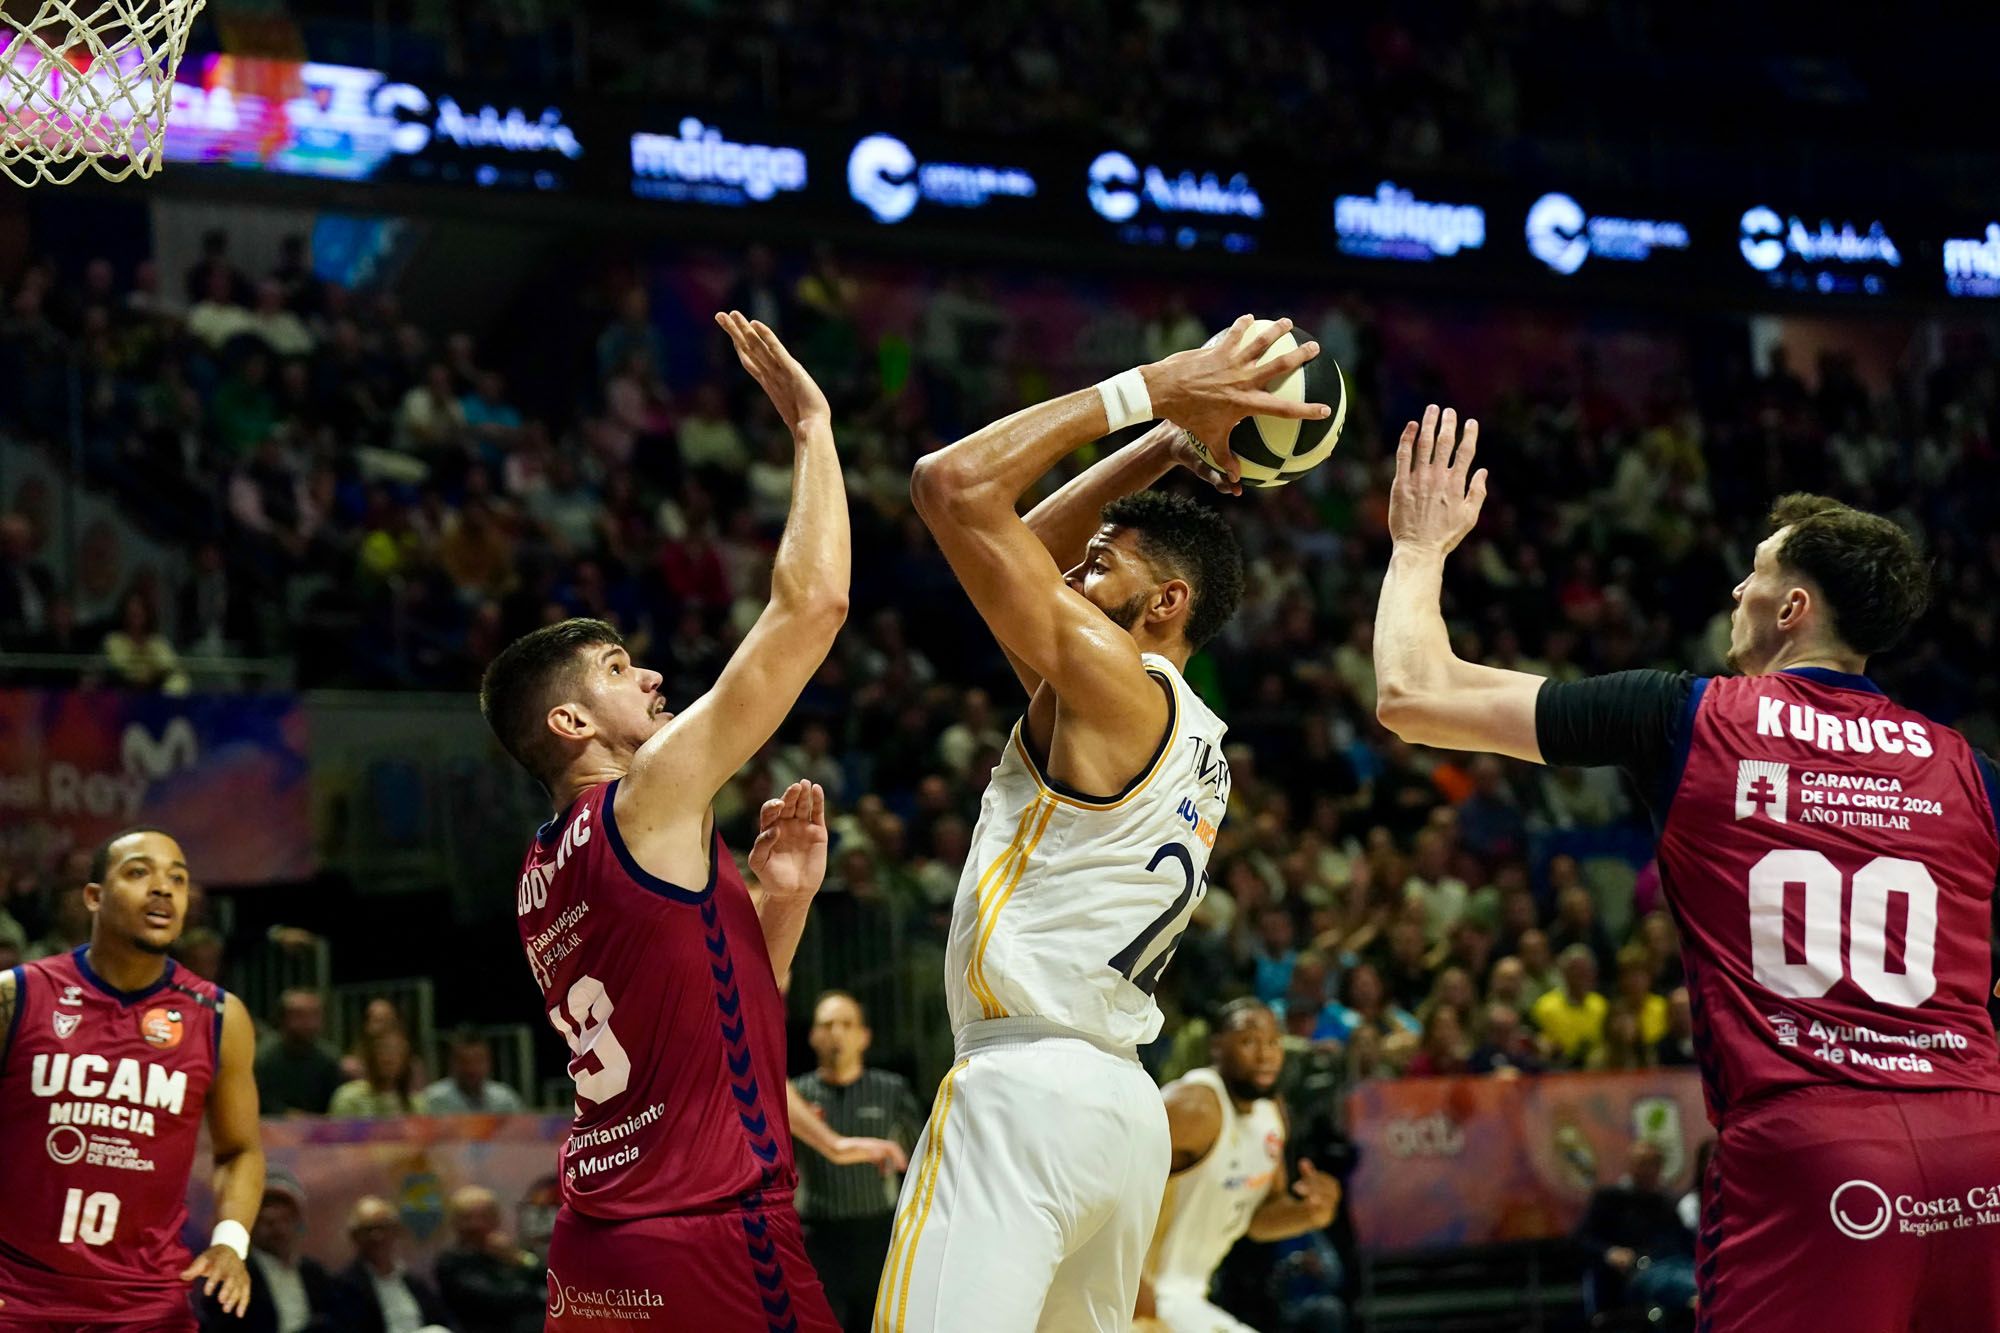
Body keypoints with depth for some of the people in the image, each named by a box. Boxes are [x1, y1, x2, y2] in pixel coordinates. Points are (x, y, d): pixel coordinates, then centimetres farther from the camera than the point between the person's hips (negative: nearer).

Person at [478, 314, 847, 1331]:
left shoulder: (543, 879, 18)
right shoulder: (651, 802, -8)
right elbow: (811, 602, -13)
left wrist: (779, 901, 14)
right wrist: (811, 425, -3)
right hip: (710, 1247, -9)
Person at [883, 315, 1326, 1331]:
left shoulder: (1110, 675, -6)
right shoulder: (1193, 737, 18)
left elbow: (954, 485, -11)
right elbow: (1030, 548, 29)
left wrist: (1149, 390, -5)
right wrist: (1174, 441, 24)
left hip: (1029, 1091, -10)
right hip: (1123, 1105, 10)